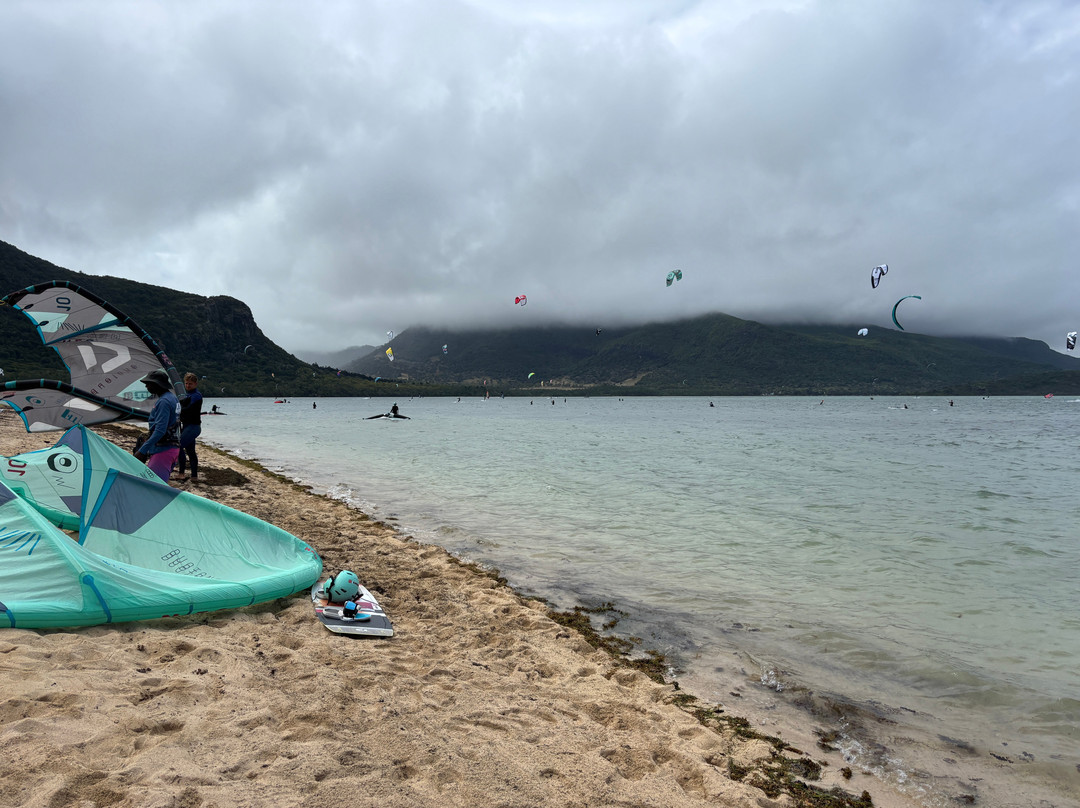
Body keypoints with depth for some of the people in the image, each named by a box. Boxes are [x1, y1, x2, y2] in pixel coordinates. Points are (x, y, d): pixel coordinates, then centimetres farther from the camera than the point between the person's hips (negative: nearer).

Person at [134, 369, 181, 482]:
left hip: (163, 450, -10)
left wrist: (142, 450, -22)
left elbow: (160, 430, -24)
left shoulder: (164, 401, -17)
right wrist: (148, 441, 31)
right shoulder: (173, 398, 15)